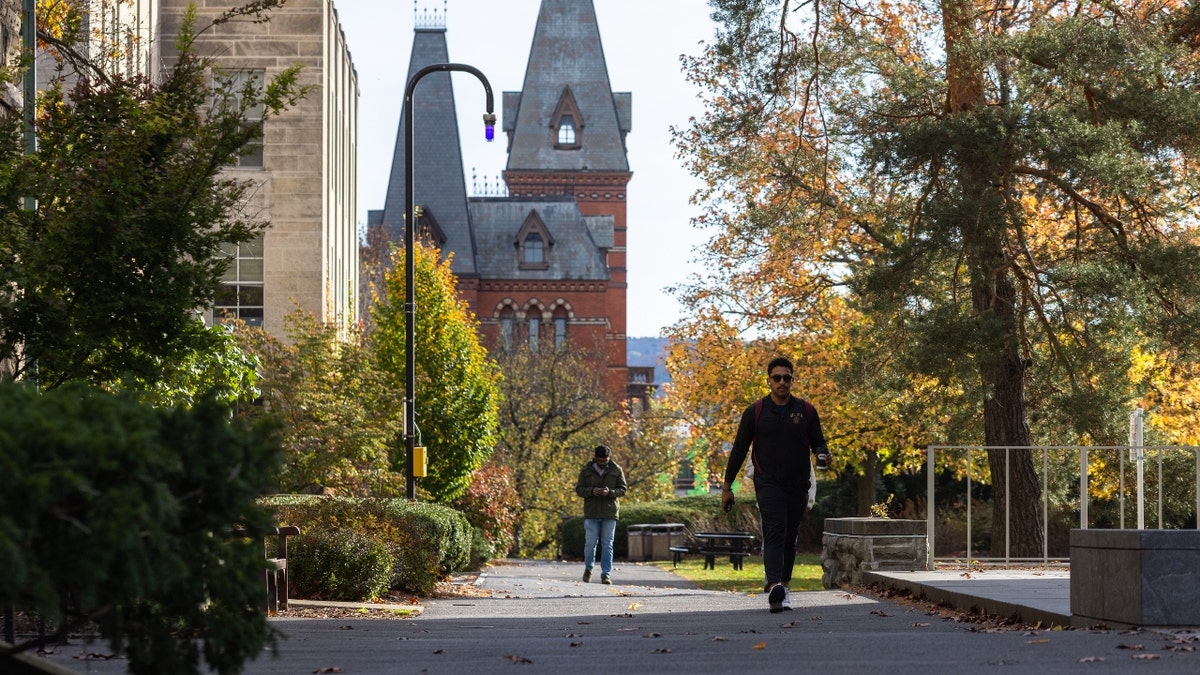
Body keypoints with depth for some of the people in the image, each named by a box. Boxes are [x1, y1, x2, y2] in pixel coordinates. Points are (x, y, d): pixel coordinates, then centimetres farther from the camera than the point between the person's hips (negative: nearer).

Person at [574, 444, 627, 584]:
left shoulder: (616, 470, 3)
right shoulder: (587, 470, 2)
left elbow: (623, 489, 4)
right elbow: (578, 489, 2)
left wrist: (610, 492, -16)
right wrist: (591, 491, -17)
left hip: (610, 514, 0)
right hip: (591, 513, 0)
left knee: (607, 545, 1)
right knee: (590, 543, 1)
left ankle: (606, 574, 5)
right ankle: (588, 568, 24)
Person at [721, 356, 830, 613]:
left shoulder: (806, 411, 6)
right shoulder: (755, 412, 1)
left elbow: (818, 441, 13)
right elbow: (739, 450, 6)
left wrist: (822, 453, -12)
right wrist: (727, 487, 7)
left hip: (798, 486, 3)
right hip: (768, 484, -3)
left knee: (789, 539, 10)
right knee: (775, 533, -20)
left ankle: (783, 587, 20)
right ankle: (774, 586, -35)